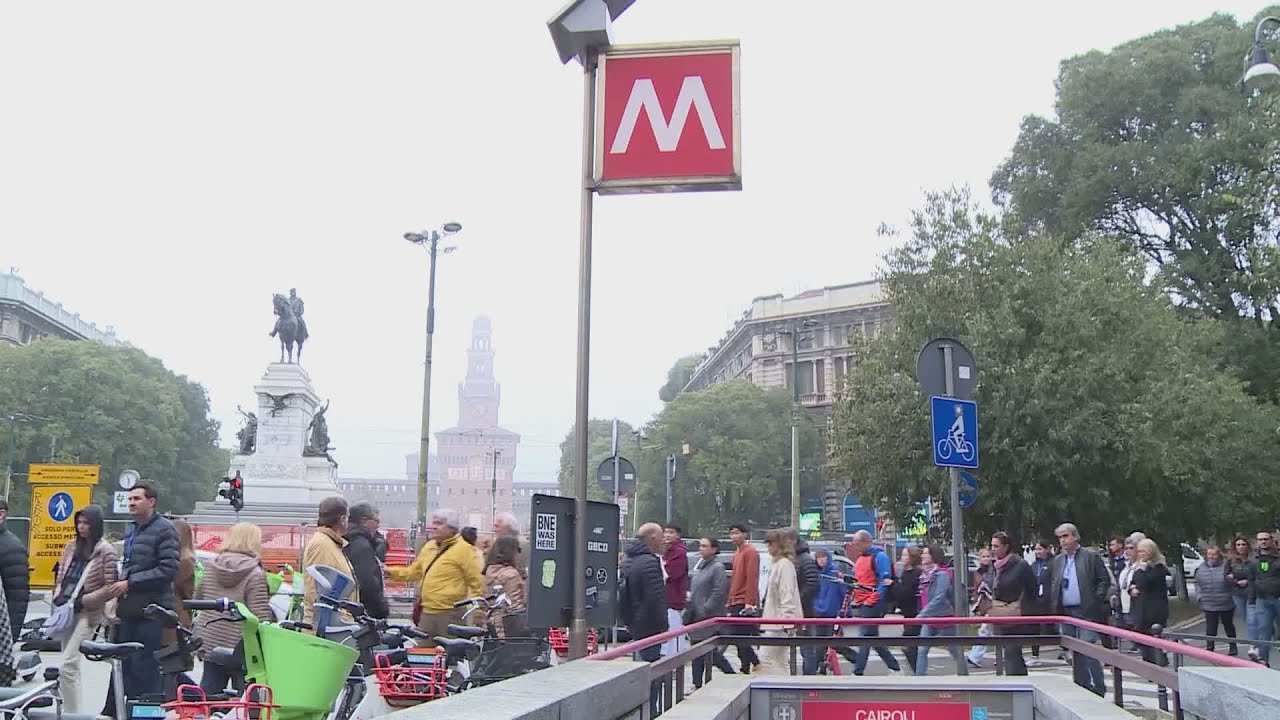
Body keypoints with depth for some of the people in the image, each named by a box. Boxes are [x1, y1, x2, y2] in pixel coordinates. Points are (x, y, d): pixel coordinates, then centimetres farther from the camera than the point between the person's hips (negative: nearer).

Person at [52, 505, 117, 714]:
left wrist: (82, 601, -14)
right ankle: (72, 710, 24)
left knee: (66, 666, -15)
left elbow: (110, 587, -11)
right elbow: (61, 577, 17)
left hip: (87, 613, -7)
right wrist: (58, 598, 0)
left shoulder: (106, 551, -8)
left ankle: (72, 713, -9)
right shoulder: (71, 547, 12)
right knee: (71, 665, 14)